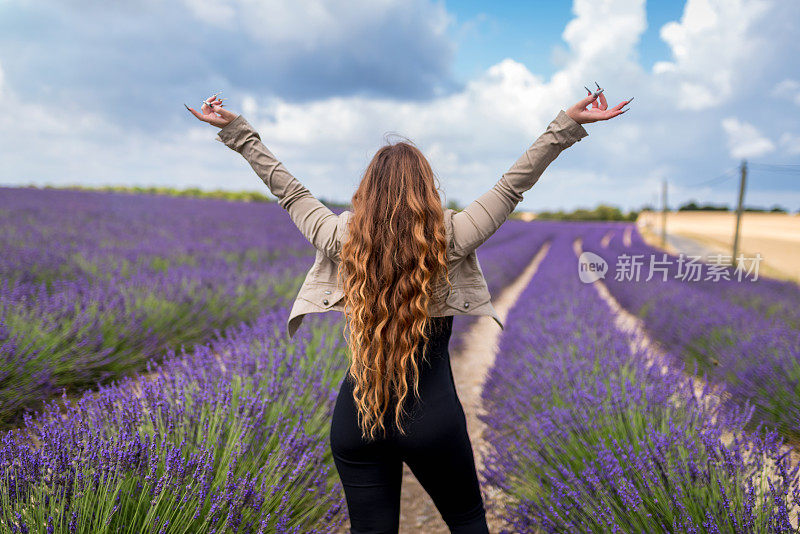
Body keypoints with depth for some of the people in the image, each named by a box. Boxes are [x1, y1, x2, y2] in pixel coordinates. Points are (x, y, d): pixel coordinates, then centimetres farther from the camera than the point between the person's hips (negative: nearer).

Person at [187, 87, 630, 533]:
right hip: (433, 417, -2)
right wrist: (568, 125, 3)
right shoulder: (448, 238, -10)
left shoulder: (342, 238, -5)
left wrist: (237, 130, 20)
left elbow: (287, 190, 8)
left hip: (355, 417, 2)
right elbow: (514, 184, -4)